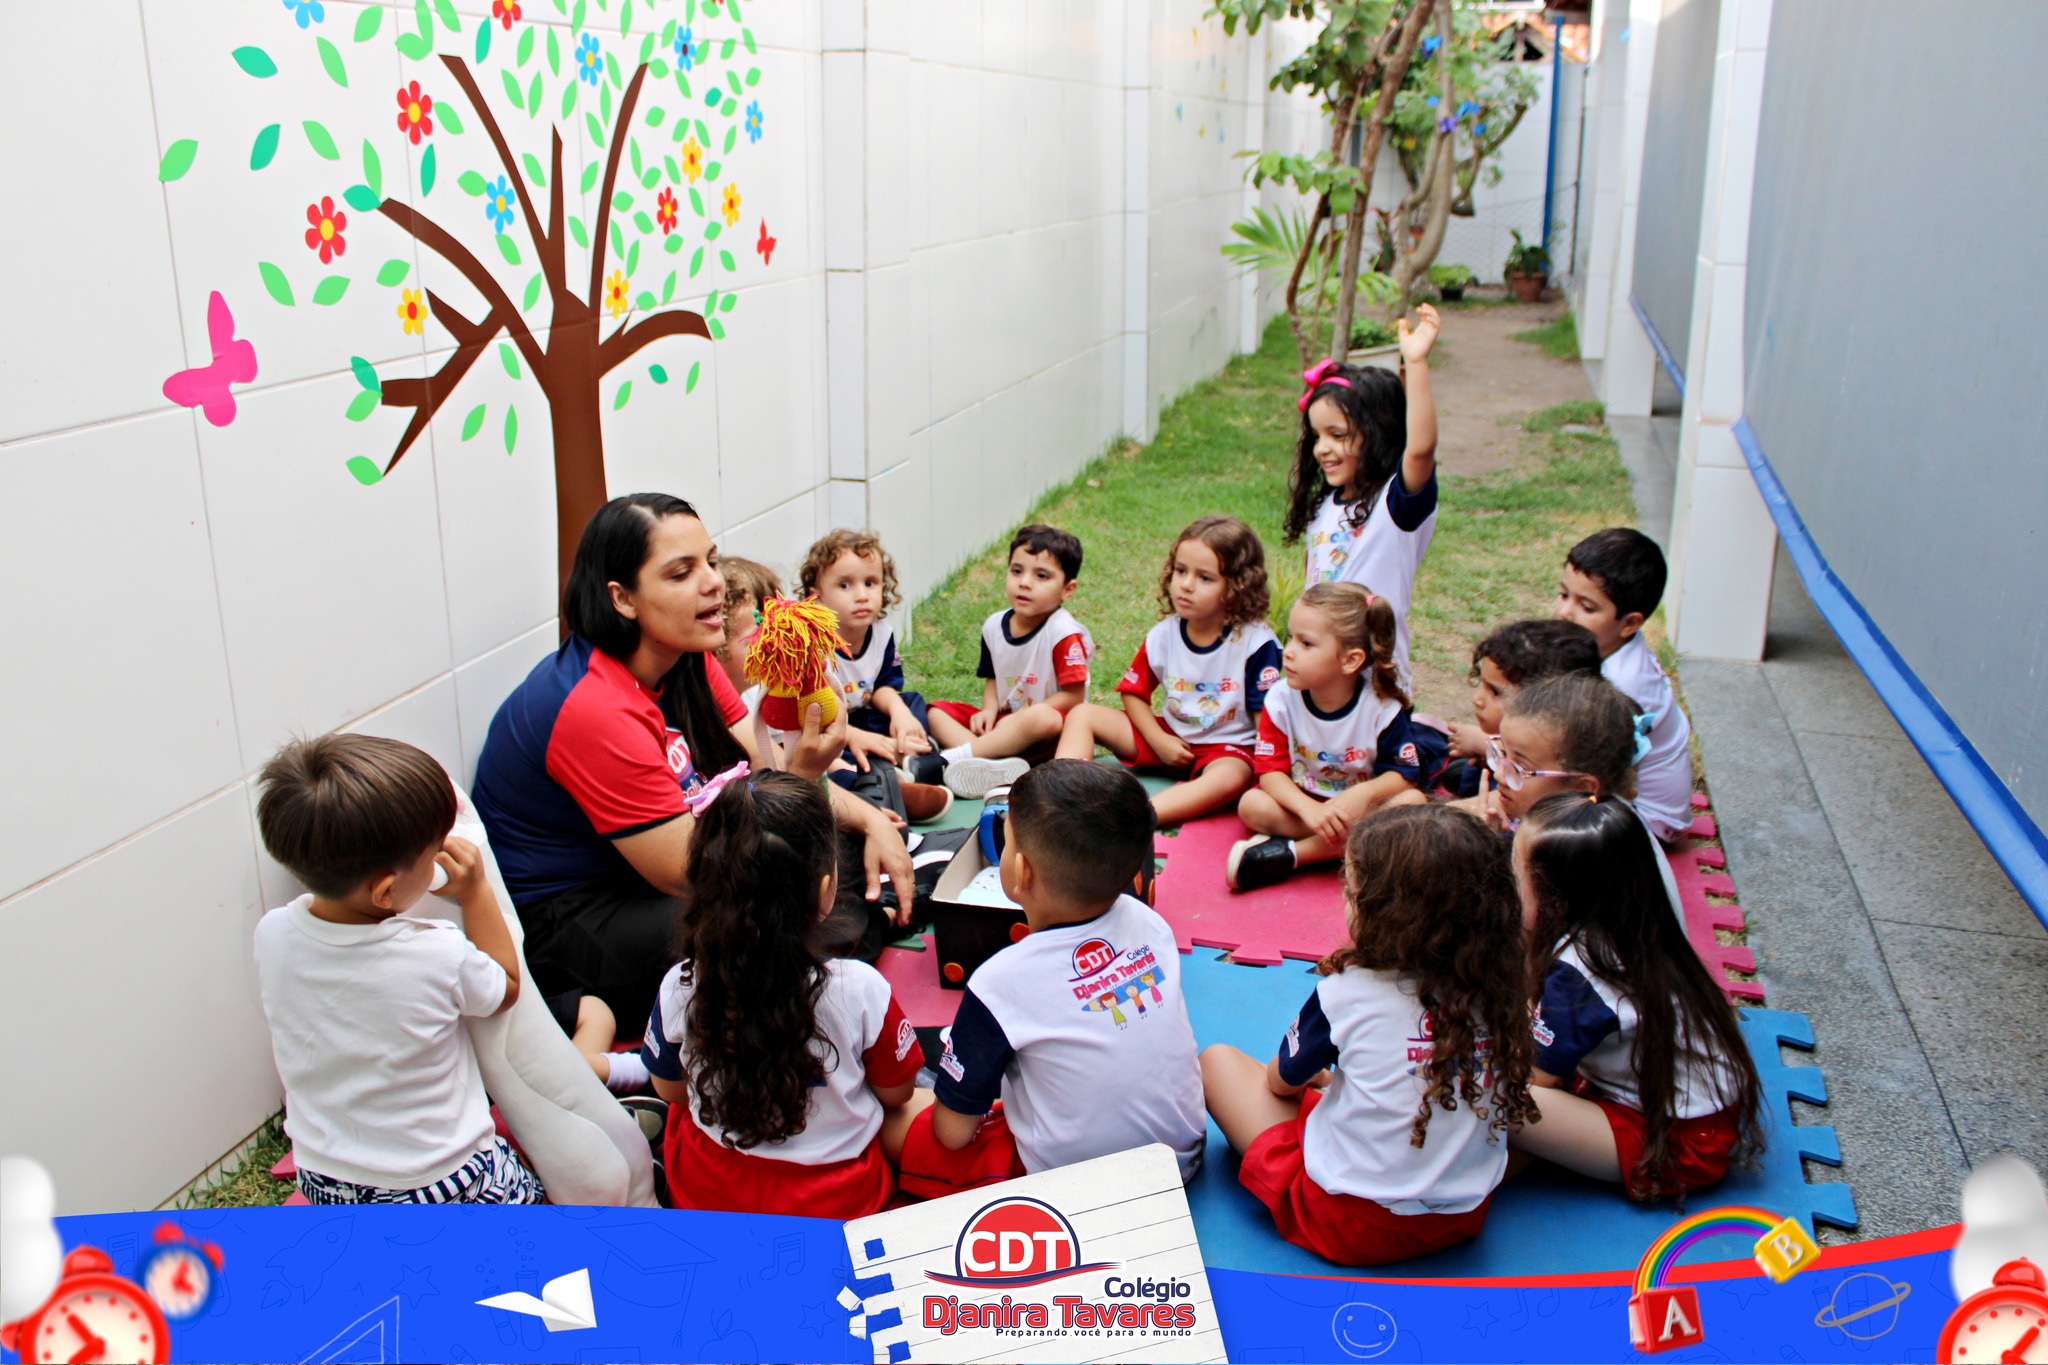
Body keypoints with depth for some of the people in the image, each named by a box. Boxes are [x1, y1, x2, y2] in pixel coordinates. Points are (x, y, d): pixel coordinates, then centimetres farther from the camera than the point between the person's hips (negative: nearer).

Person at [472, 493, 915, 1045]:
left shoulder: (685, 659, -3)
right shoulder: (598, 710, -30)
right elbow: (690, 875, -28)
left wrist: (870, 819, -13)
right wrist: (801, 773, -37)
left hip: (648, 873, 9)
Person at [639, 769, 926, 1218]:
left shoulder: (679, 988, -24)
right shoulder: (860, 988, -29)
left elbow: (669, 1089, -3)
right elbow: (896, 1092, -10)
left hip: (703, 1198, 2)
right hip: (839, 1206, -1)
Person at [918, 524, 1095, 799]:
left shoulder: (1065, 633, -16)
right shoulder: (994, 626, 4)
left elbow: (1073, 696, -18)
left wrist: (1022, 717, -19)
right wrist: (989, 710, -5)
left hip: (1051, 735, -7)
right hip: (1002, 723, 7)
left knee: (1042, 718, -40)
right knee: (936, 712, -6)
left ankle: (946, 761, -36)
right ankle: (994, 768, -34)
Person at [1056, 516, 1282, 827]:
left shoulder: (1256, 642, -15)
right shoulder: (1163, 635, -3)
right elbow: (1133, 693, 7)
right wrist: (1159, 741, -7)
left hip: (1227, 748, -5)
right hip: (1170, 739, 5)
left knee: (1231, 778, -40)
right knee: (1082, 714, -6)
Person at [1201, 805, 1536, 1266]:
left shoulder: (1347, 993, -17)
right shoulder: (1500, 989, -7)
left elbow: (1281, 1081, 1)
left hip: (1352, 1227, -5)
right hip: (1466, 1219, 6)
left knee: (1217, 1059, 7)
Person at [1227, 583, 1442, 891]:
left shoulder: (1382, 707, -15)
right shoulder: (1281, 701, -13)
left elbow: (1405, 774, -13)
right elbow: (1271, 771, -16)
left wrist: (1363, 794, -34)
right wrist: (1310, 810, -35)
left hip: (1354, 806, 0)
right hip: (1303, 802, 0)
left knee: (1412, 802, -30)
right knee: (1251, 805, -26)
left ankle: (1290, 852, -29)